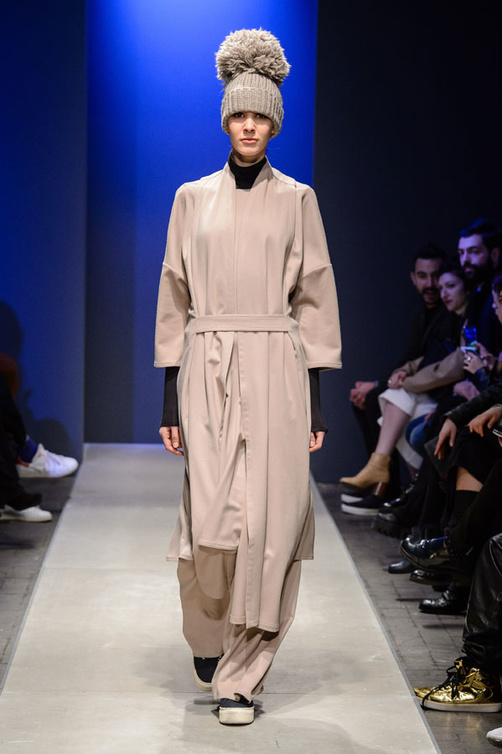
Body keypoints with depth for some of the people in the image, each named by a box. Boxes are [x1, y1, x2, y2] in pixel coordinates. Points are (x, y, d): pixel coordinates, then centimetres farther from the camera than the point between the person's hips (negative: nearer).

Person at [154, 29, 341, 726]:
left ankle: (240, 677, 4)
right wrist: (169, 401, 3)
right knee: (211, 516, -10)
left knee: (269, 520, -6)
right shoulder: (193, 198, 9)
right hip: (208, 371, 0)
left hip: (277, 370, 0)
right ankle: (207, 637, 20)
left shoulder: (297, 199, 7)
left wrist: (318, 404, 0)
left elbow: (314, 301, 6)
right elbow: (175, 301, 9)